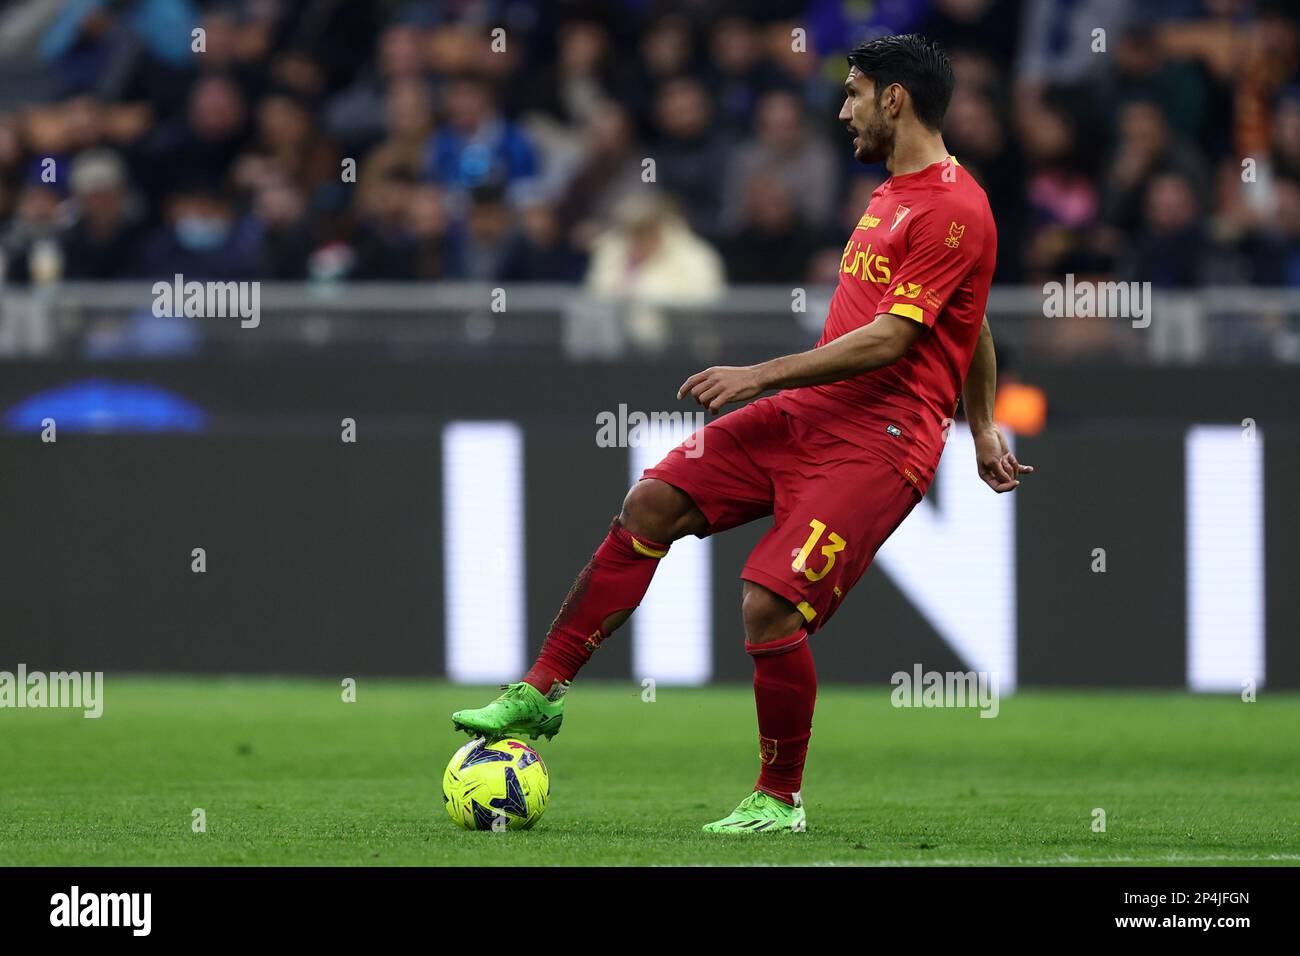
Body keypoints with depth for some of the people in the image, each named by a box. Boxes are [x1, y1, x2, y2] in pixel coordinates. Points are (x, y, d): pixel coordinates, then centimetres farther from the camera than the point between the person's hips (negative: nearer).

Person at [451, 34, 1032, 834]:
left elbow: (890, 339, -19)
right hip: (804, 413, 9)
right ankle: (542, 692, 5)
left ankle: (780, 800, 2)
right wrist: (982, 425, 33)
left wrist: (762, 376, -18)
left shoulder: (954, 210, -13)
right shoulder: (892, 194, 18)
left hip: (880, 442, -9)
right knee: (650, 506, -1)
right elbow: (975, 327, 29)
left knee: (769, 605, -17)